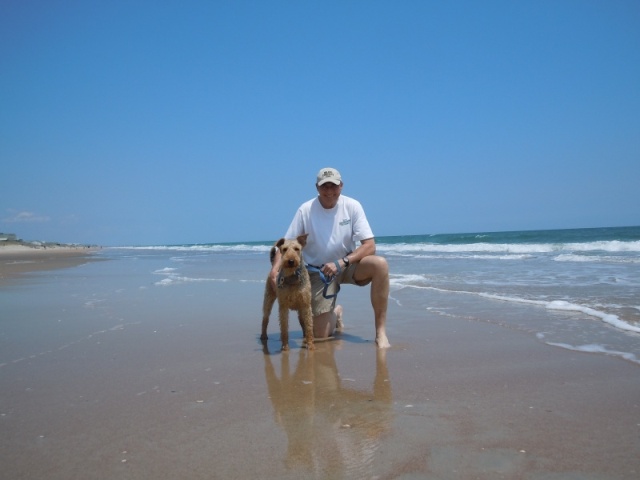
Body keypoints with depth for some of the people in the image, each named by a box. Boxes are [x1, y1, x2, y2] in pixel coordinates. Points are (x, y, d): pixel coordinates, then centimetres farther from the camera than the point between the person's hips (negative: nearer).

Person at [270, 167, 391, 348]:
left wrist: (341, 262, -30)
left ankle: (380, 331, -21)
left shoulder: (352, 206, -13)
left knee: (380, 264, -32)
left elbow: (369, 245, -16)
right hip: (318, 271, 0)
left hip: (348, 264, 1)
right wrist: (275, 267, -29)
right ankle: (336, 313, 33)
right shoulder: (305, 210, -13)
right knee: (321, 336, -6)